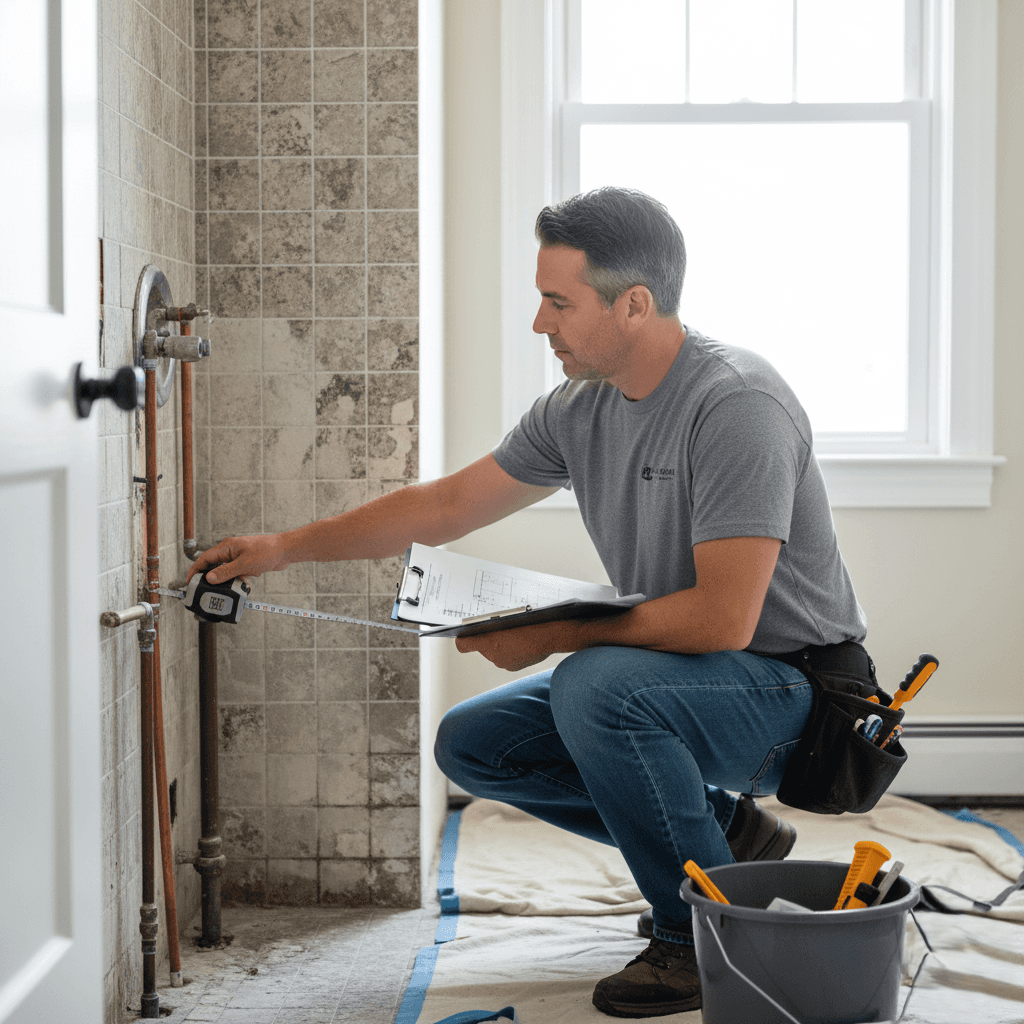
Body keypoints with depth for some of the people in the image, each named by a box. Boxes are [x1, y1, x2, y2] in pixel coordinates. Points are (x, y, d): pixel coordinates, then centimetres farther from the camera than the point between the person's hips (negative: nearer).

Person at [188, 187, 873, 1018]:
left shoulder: (736, 405, -25)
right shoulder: (578, 410, 1)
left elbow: (721, 619, -30)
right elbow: (447, 505, 11)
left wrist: (552, 635, -21)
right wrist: (284, 548, 10)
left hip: (793, 690, -8)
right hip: (673, 686, 9)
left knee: (595, 685, -34)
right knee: (471, 742, 4)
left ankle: (709, 933, -14)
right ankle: (724, 831, 10)